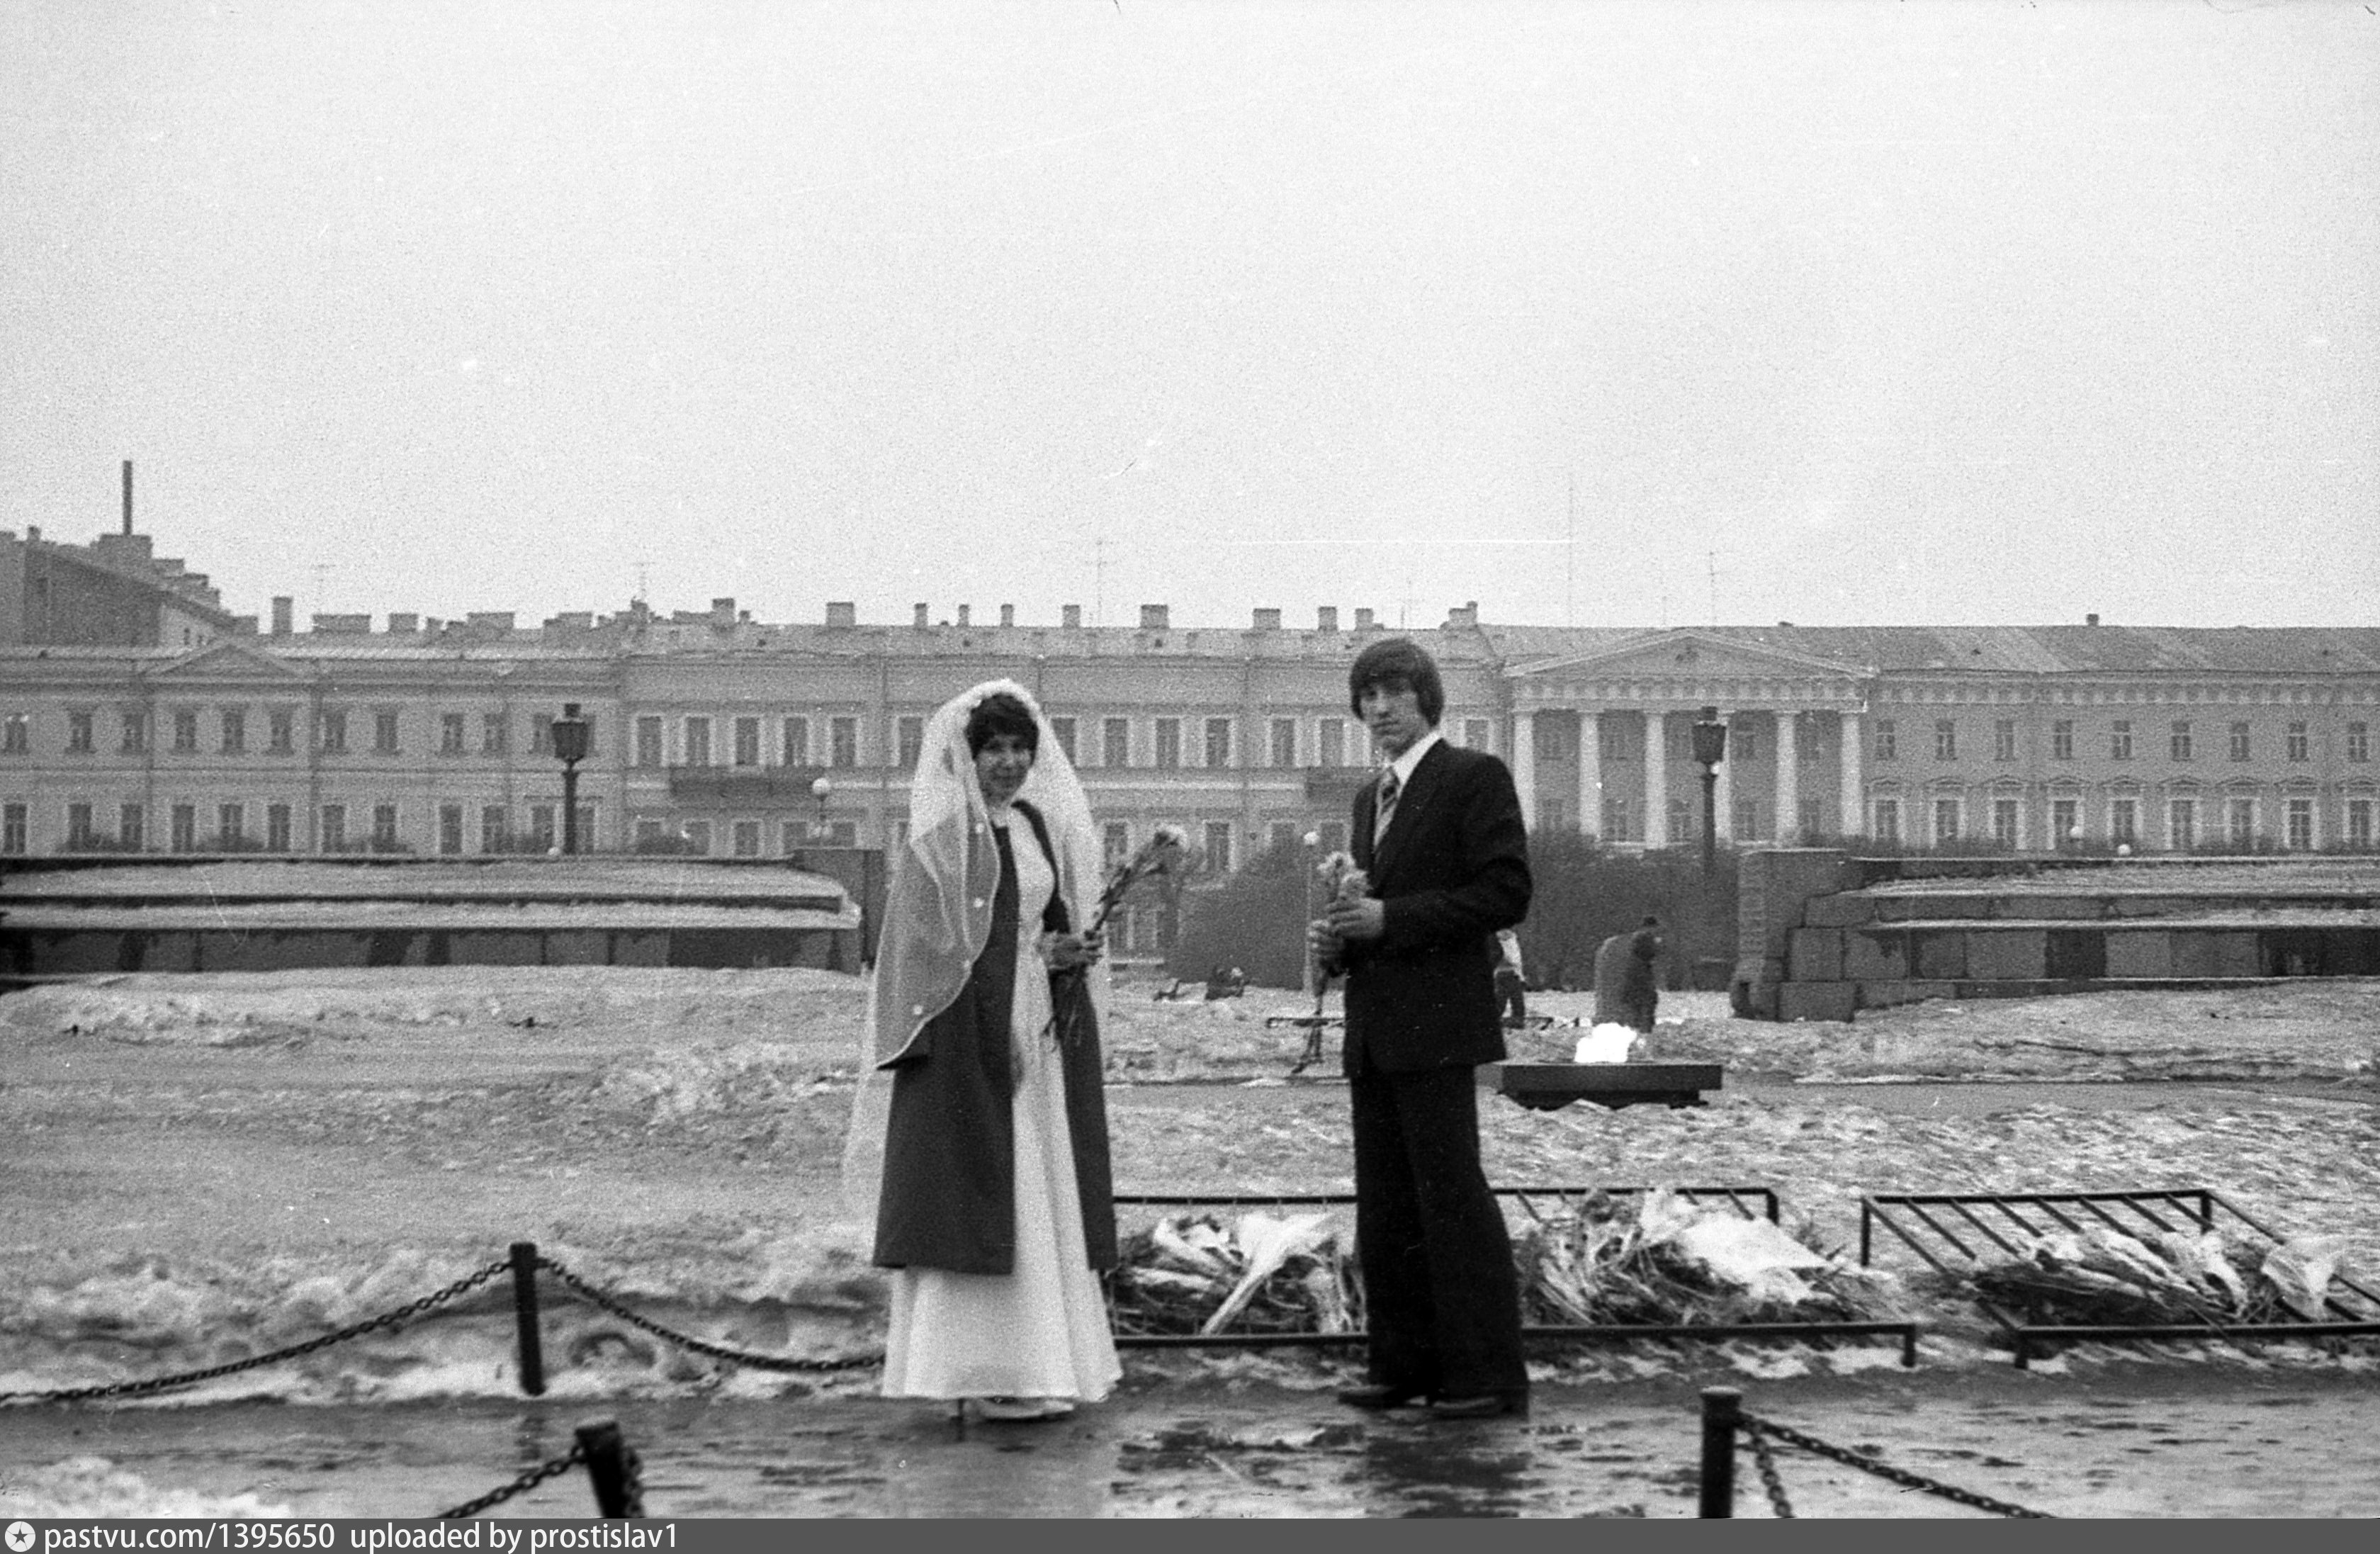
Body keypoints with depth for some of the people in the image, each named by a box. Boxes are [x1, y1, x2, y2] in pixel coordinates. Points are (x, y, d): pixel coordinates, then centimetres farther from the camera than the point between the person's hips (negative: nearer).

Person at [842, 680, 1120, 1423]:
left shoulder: (1039, 825, 14)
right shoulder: (941, 835, -7)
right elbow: (928, 945, -10)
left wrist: (1069, 955, 0)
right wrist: (1035, 955, -16)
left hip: (1041, 1033, 7)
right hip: (967, 1033, -7)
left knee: (1039, 1194, 8)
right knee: (977, 1189, -6)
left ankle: (1039, 1362, 14)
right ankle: (981, 1370, -3)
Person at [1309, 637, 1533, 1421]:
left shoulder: (1475, 777, -4)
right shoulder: (1371, 797, 20)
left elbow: (1505, 894, -12)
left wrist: (1390, 920, -16)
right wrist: (1338, 939, 7)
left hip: (1436, 1022, -8)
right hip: (1374, 1028, 8)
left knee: (1451, 1193, -9)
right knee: (1385, 1204, 8)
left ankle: (1488, 1374, -5)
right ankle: (1404, 1363, 14)